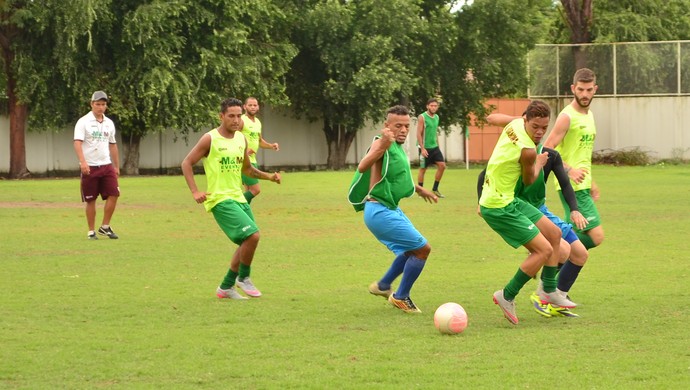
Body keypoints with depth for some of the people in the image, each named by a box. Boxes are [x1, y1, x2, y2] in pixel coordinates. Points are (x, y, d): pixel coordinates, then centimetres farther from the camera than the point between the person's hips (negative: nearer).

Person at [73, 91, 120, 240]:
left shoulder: (109, 123, 12)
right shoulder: (83, 122, -6)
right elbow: (77, 142, -16)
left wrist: (117, 166, 17)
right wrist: (83, 162, -29)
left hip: (107, 165, 5)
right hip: (89, 167, -5)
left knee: (113, 194, -6)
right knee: (91, 200, 0)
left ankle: (105, 227, 6)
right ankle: (91, 232, 9)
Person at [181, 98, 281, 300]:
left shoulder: (241, 139, 10)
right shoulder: (210, 139, -9)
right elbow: (187, 163, -5)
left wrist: (269, 176, 9)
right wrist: (195, 191, -15)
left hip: (238, 198, 8)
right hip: (220, 200, -8)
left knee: (247, 243, 10)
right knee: (252, 235, -20)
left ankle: (226, 287, 23)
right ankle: (243, 278, 0)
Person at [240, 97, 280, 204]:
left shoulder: (257, 122, 15)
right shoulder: (242, 121, -12)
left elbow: (260, 141, 27)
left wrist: (271, 146, 9)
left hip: (252, 160, 9)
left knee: (249, 191, 11)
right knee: (255, 190, -14)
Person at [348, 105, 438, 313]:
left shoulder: (398, 147, 11)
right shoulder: (382, 143, -18)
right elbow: (362, 167, -38)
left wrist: (419, 189, 41)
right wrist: (381, 147, -54)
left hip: (390, 210, 10)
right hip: (380, 211, -10)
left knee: (414, 249, 24)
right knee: (423, 248, -8)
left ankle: (383, 286, 37)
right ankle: (401, 297, 5)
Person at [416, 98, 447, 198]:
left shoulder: (436, 117, 10)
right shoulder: (422, 117, -12)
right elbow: (419, 134, -14)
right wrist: (422, 148, -20)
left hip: (434, 147, 7)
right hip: (425, 148, -7)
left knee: (442, 165, -3)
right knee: (423, 169, 1)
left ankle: (435, 189, 7)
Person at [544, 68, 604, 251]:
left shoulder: (589, 115, 15)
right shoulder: (567, 117, -13)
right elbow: (546, 151, -18)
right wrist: (569, 170, -28)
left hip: (582, 186, 9)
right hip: (573, 187, -9)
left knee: (573, 236, 11)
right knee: (596, 236, -14)